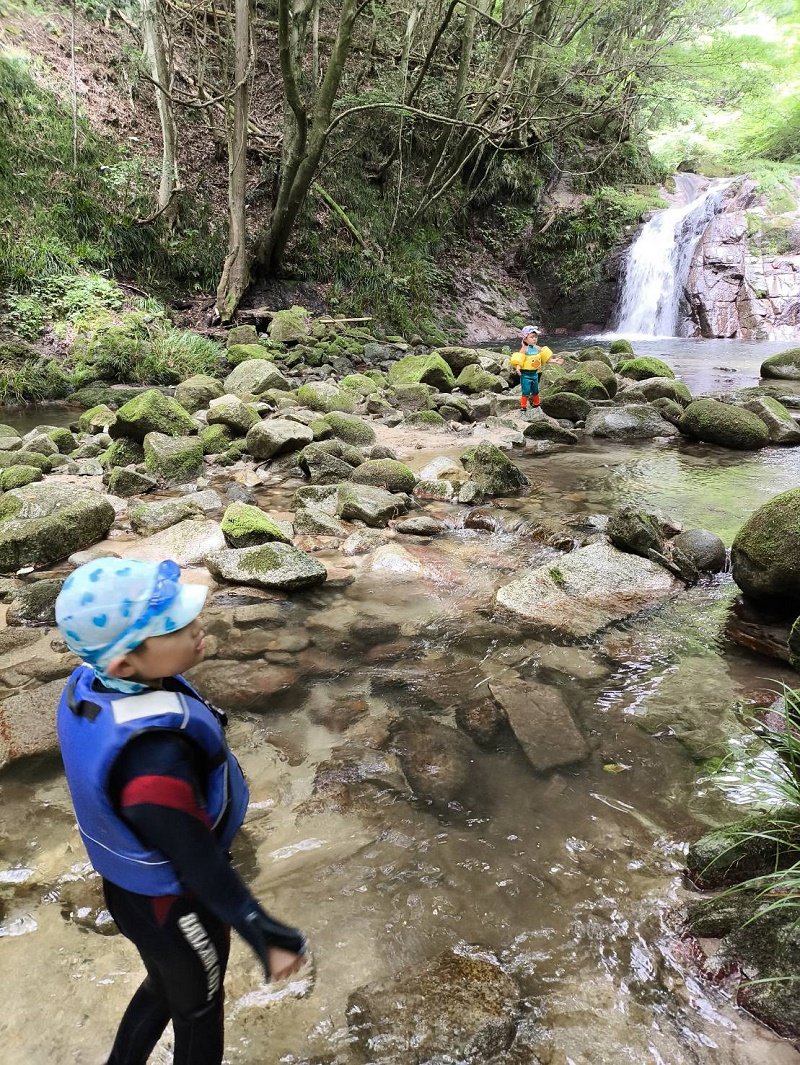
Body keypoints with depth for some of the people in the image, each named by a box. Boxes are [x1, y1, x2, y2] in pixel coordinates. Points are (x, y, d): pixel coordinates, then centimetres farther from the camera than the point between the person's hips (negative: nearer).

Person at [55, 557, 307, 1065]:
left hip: (131, 887, 7)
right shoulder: (154, 758, -43)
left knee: (164, 988, 33)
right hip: (175, 907, -6)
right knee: (198, 1008, 25)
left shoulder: (89, 686, -18)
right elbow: (201, 867, -30)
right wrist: (267, 938, -16)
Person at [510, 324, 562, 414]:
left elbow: (545, 358, 13)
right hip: (525, 374, -6)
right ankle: (523, 406, 2)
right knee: (526, 391, -7)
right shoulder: (524, 349, -15)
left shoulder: (538, 348, 3)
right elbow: (518, 360, -21)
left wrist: (554, 360, 10)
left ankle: (536, 404, 35)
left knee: (535, 391, 19)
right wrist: (517, 368, -38)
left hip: (534, 373, 6)